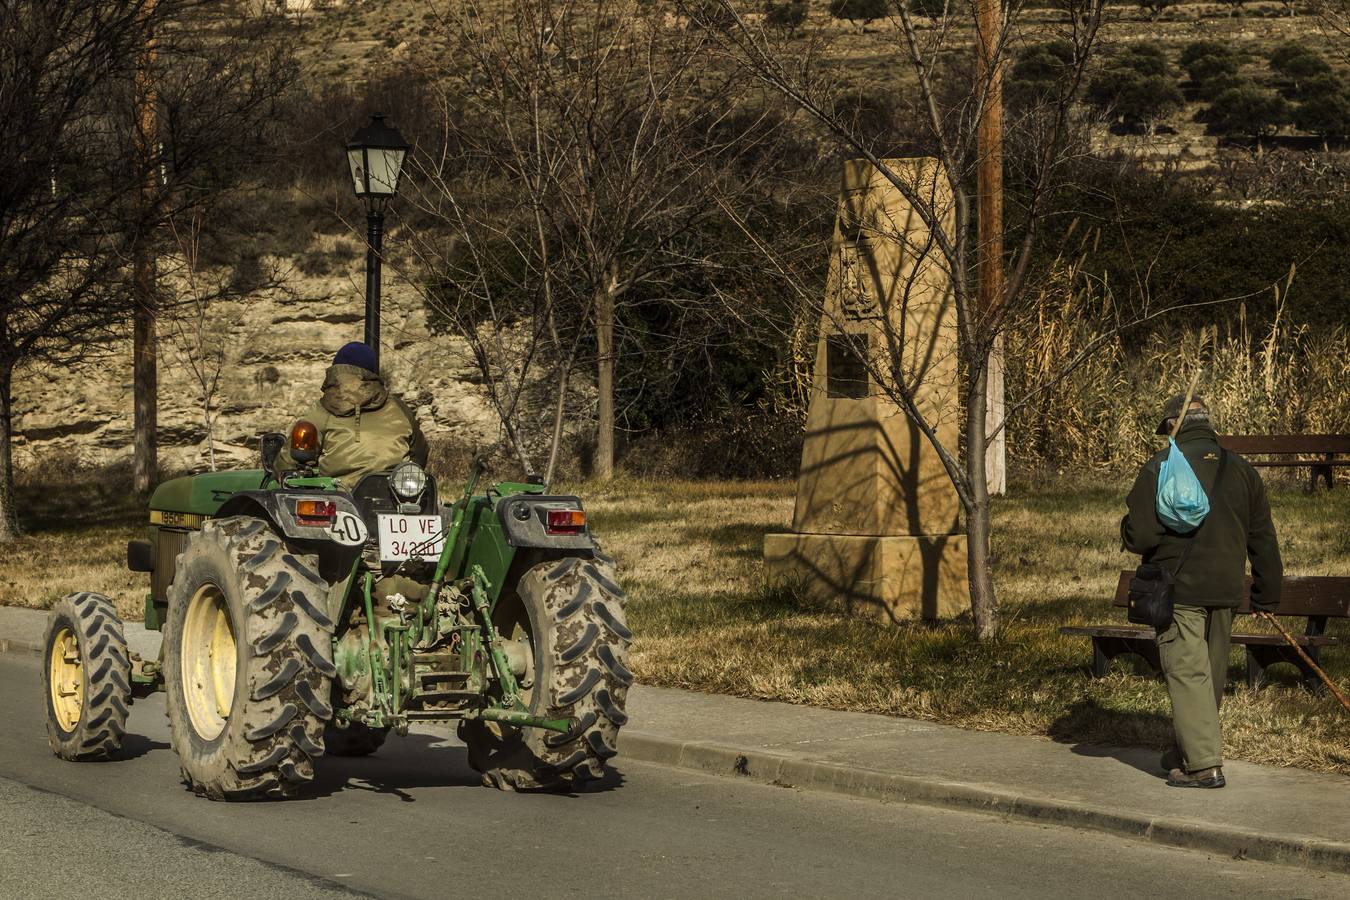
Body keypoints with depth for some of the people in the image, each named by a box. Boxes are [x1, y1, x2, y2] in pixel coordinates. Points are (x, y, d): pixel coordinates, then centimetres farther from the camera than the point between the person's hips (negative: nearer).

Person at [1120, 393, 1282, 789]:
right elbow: (1263, 539, 12)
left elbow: (1138, 535, -13)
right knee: (1212, 674, 16)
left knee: (1187, 672, -5)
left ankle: (1204, 763, -11)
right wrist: (1266, 594, 19)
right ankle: (1188, 750, 29)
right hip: (1225, 591, 6)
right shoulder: (1240, 468, 8)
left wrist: (1128, 530, 11)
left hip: (1178, 592, -5)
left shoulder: (1159, 467, -9)